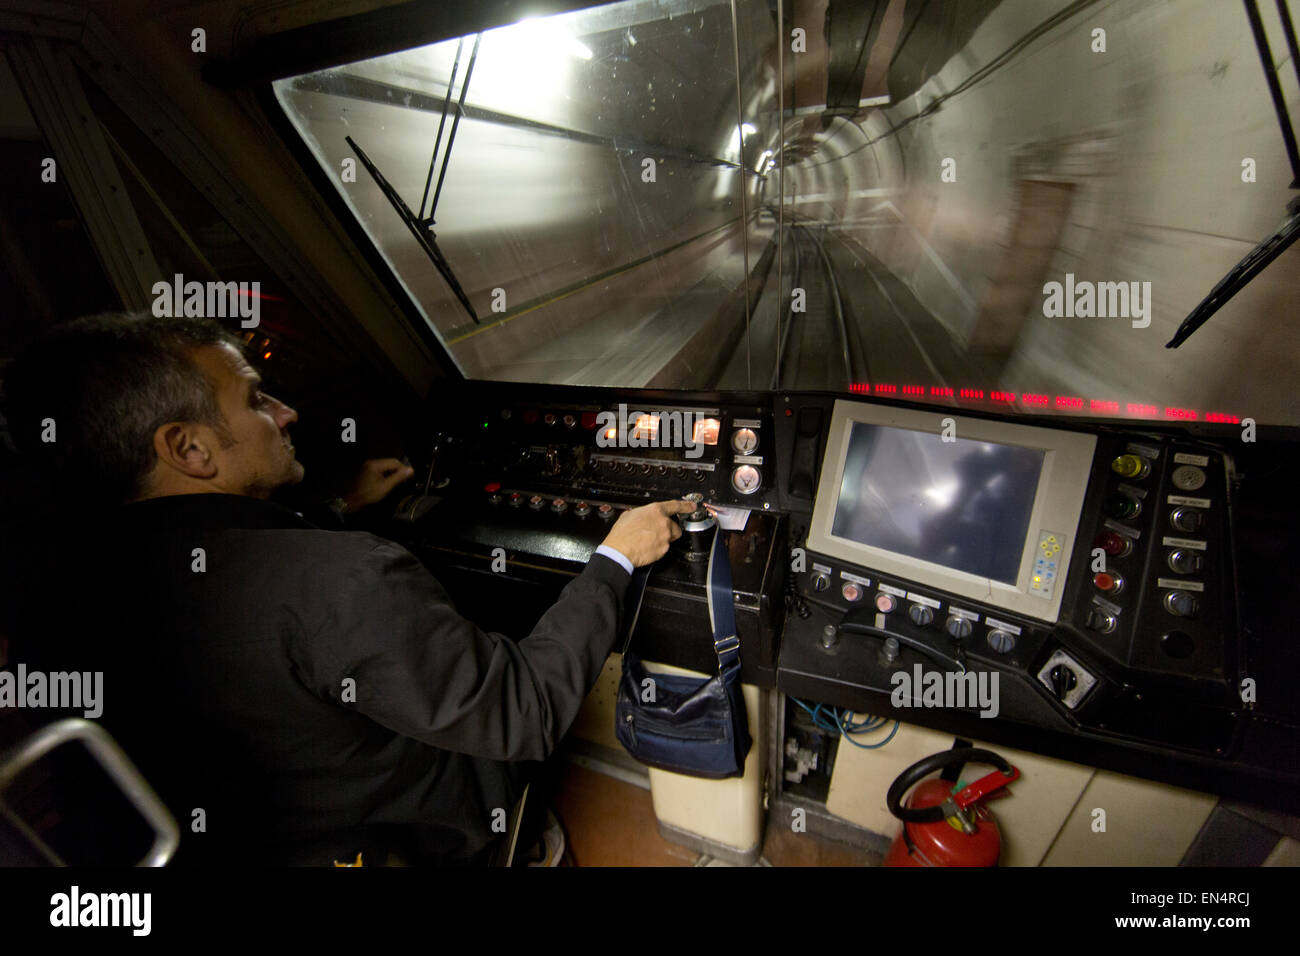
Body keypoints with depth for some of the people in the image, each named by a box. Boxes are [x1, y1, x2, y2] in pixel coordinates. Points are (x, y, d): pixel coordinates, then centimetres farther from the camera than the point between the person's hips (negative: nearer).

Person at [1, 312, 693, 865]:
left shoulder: (67, 593, -11)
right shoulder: (339, 580, -39)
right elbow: (527, 716, -30)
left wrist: (343, 513, 16)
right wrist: (616, 558, -19)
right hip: (415, 846, -6)